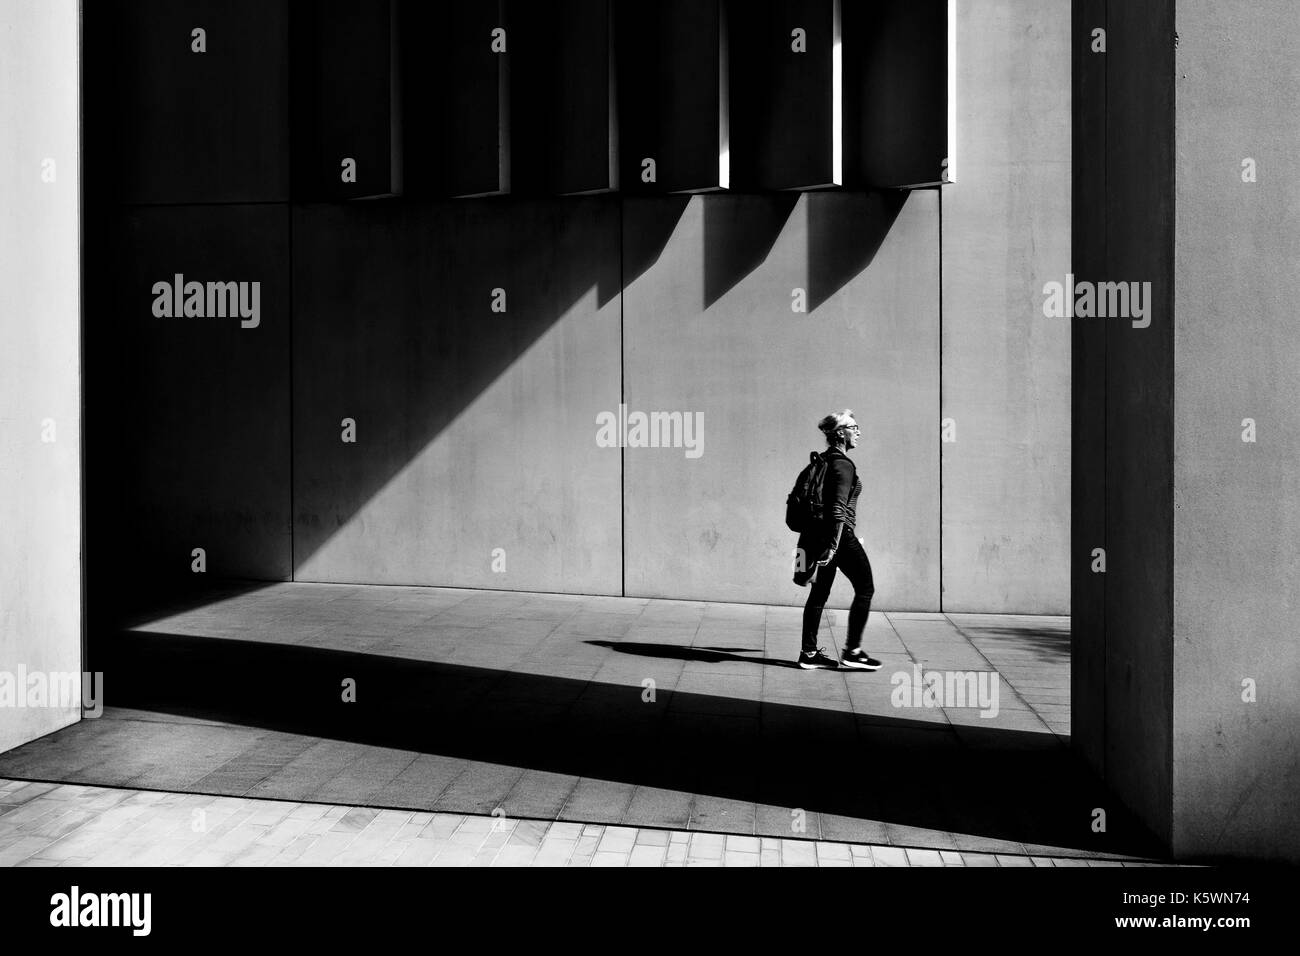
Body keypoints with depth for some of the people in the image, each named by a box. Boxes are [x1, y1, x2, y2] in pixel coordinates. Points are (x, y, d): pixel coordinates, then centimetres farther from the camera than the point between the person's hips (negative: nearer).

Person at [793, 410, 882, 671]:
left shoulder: (822, 460, 14)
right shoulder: (843, 465, -14)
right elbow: (839, 508, -20)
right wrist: (833, 545, -23)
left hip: (818, 531, 9)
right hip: (839, 533, -9)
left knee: (820, 592, 11)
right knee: (865, 588, 2)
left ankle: (810, 653, 13)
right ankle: (852, 651, 4)